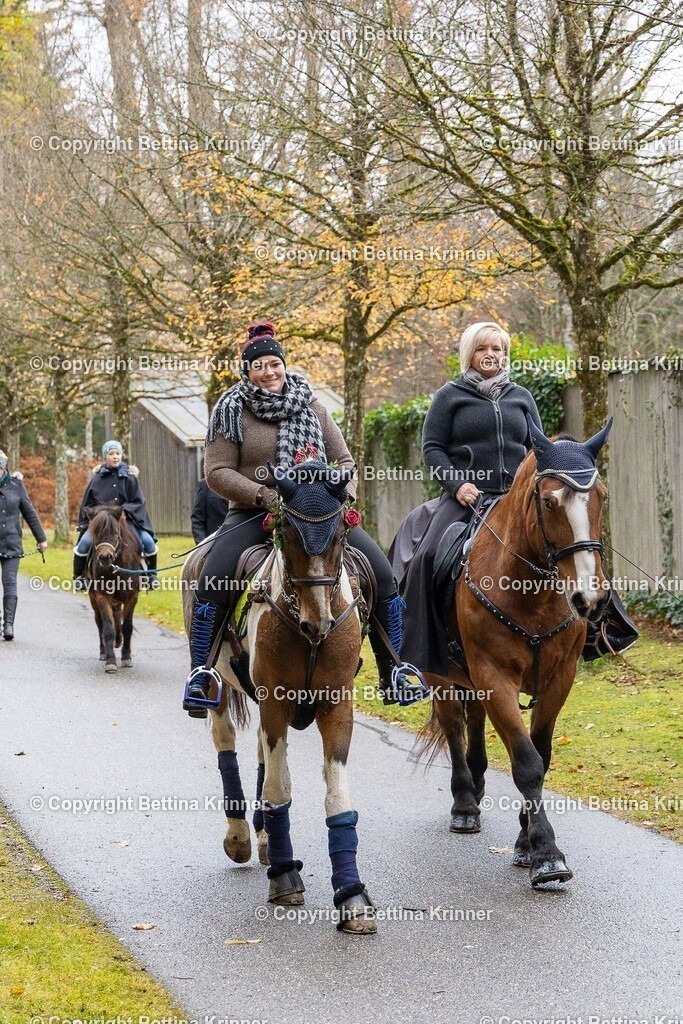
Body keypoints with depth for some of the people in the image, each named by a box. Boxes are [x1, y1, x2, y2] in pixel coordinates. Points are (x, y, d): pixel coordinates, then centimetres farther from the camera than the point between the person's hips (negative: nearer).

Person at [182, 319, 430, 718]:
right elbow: (218, 472, -5)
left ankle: (393, 673, -1)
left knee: (382, 573, -11)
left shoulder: (312, 407, 11)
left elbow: (344, 460, 14)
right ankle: (200, 675, -16)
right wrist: (265, 496, -18)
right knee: (212, 581, -28)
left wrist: (345, 494, -7)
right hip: (253, 513, -3)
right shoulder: (232, 411, 1)